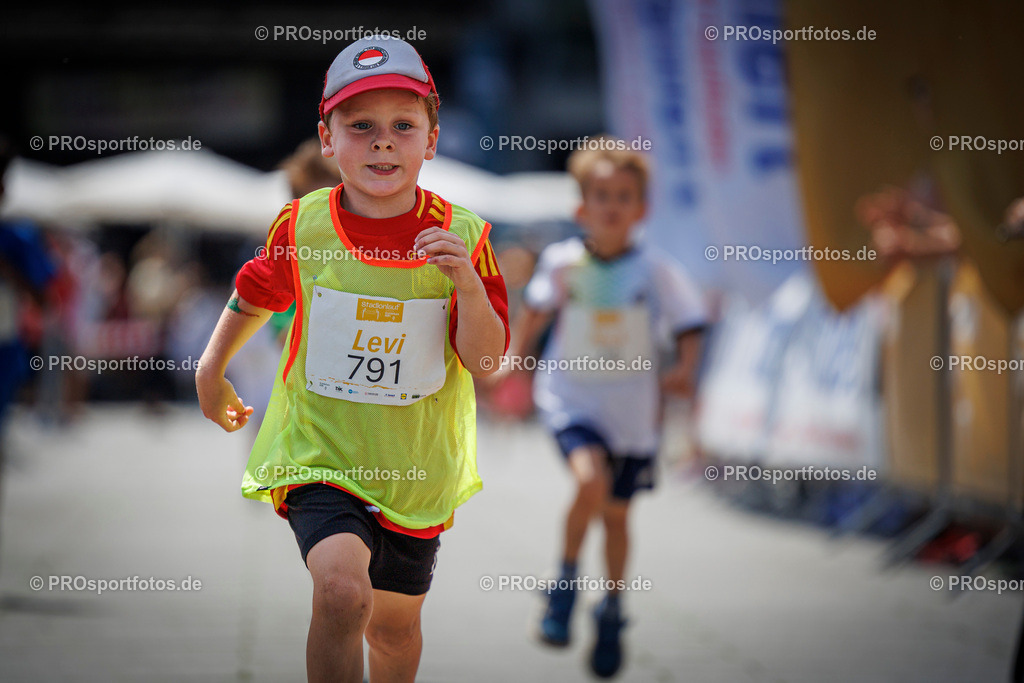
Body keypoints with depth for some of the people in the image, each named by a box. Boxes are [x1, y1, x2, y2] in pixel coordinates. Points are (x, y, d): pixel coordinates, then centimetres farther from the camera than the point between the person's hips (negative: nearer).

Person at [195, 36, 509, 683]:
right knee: (343, 589, -28)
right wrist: (211, 374, 24)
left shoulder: (462, 236, -9)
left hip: (416, 464, 2)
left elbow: (485, 360, -12)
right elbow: (253, 298, 13)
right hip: (319, 452, -2)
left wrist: (466, 279, -28)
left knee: (395, 624, 18)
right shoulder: (302, 225, -8)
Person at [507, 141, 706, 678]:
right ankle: (564, 584, -3)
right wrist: (512, 357, 5)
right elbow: (535, 313, 11)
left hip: (631, 409, 1)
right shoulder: (561, 262, -7)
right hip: (570, 397, -1)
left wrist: (685, 368, -22)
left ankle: (612, 612, 35)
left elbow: (689, 327, -5)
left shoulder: (656, 271, -11)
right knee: (591, 479, -27)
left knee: (616, 512, 12)